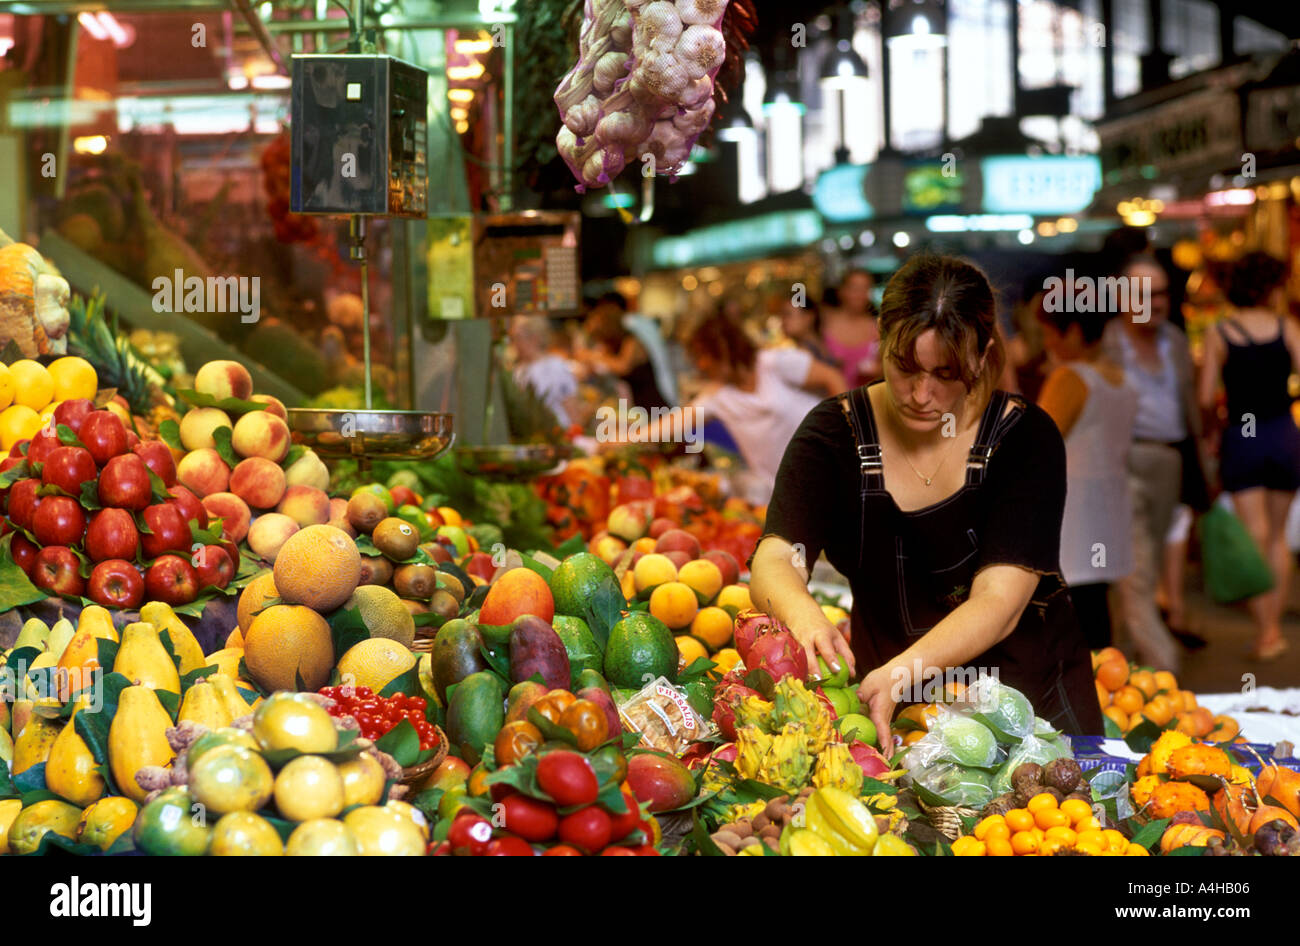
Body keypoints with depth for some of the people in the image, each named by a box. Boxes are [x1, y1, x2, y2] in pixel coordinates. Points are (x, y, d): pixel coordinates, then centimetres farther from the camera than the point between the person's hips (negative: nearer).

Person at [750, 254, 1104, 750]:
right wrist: (805, 617, -41)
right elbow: (772, 563, -17)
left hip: (1029, 695, -1)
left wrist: (899, 674, -38)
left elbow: (998, 603, -21)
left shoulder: (1026, 438, -11)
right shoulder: (834, 433, -5)